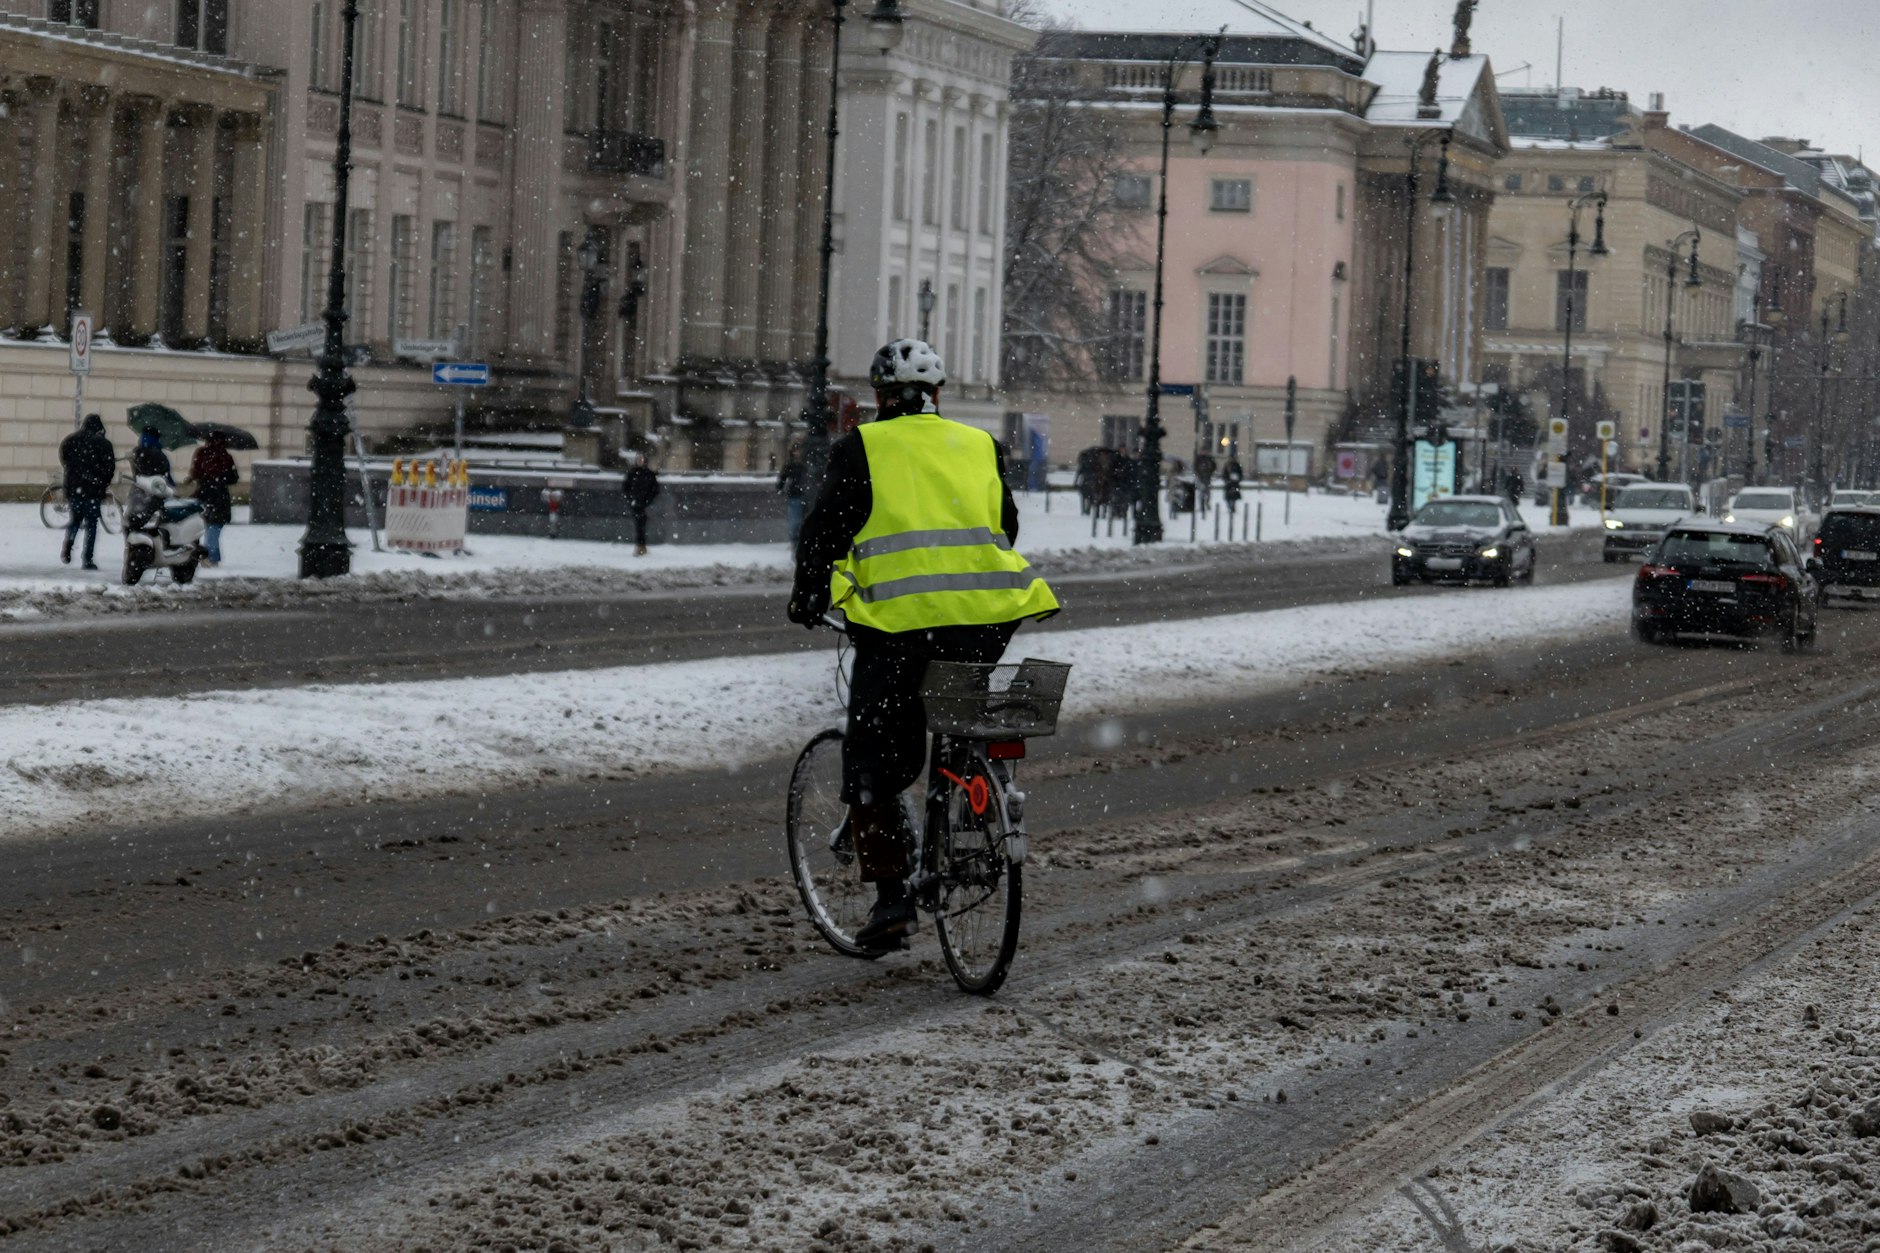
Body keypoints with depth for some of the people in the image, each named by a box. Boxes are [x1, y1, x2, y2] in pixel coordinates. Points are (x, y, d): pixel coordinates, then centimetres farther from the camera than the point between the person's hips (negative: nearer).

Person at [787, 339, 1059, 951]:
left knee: (872, 757, 6)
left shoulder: (863, 448, 9)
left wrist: (807, 597, 22)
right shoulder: (981, 446, 19)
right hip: (985, 623, 3)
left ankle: (891, 894, 1)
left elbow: (826, 528, 7)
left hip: (899, 619, -3)